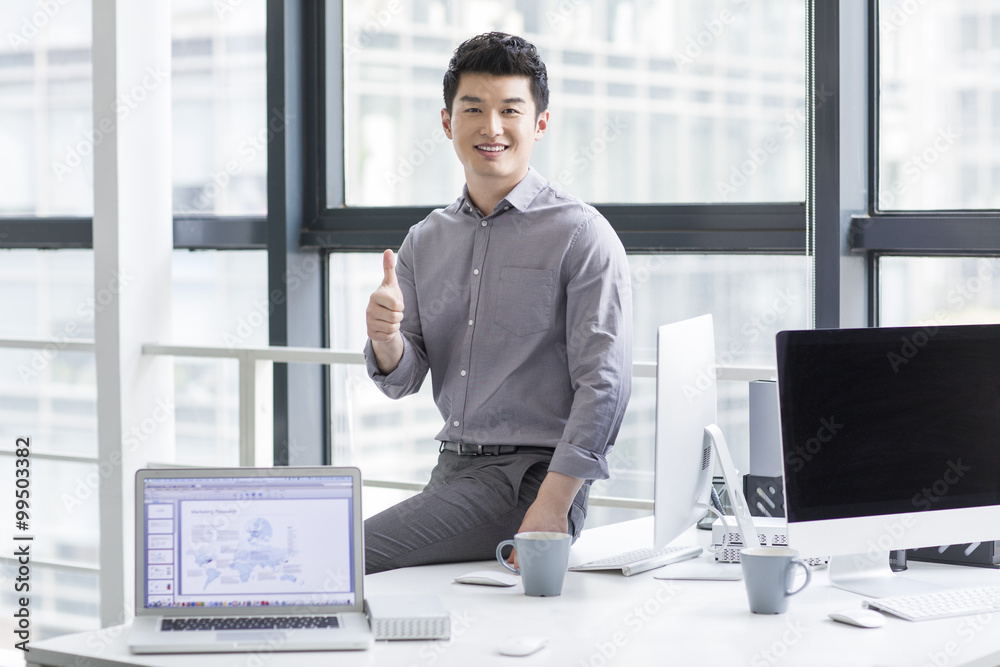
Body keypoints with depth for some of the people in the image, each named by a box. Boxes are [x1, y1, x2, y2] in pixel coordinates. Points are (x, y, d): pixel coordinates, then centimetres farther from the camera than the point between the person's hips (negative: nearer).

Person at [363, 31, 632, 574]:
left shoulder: (581, 235, -5)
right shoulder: (425, 240, 14)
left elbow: (604, 383, -12)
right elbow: (403, 381, 12)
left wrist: (552, 506, -22)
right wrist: (385, 339, -12)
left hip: (531, 476, -6)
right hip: (451, 469, 6)